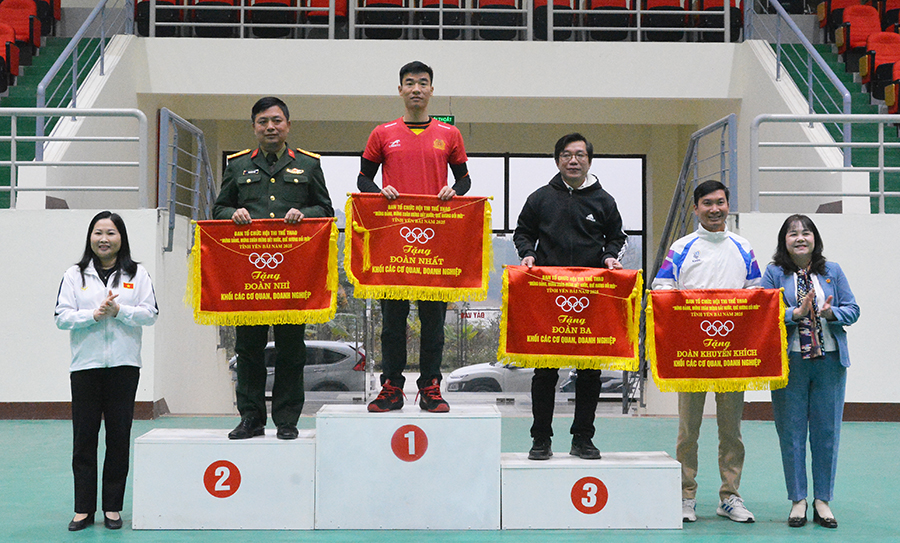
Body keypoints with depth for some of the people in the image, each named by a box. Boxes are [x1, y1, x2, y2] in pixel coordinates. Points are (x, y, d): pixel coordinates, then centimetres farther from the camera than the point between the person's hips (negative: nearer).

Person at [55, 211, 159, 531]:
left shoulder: (137, 275, 8)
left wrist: (119, 310, -14)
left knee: (119, 437, 2)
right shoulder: (75, 275, 9)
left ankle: (112, 507, 12)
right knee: (84, 437, 1)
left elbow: (150, 314, 1)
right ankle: (83, 508, 8)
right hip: (85, 364, 0)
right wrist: (93, 315, -14)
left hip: (124, 364, 0)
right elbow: (62, 317, 1)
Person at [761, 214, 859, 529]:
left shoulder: (832, 272, 9)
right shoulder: (774, 273, 3)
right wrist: (797, 312, -18)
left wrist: (832, 313, -12)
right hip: (789, 362, -2)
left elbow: (853, 309, 7)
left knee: (827, 432, 5)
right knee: (791, 433, 3)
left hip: (830, 361, 2)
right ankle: (798, 500, 14)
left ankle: (823, 500, 16)